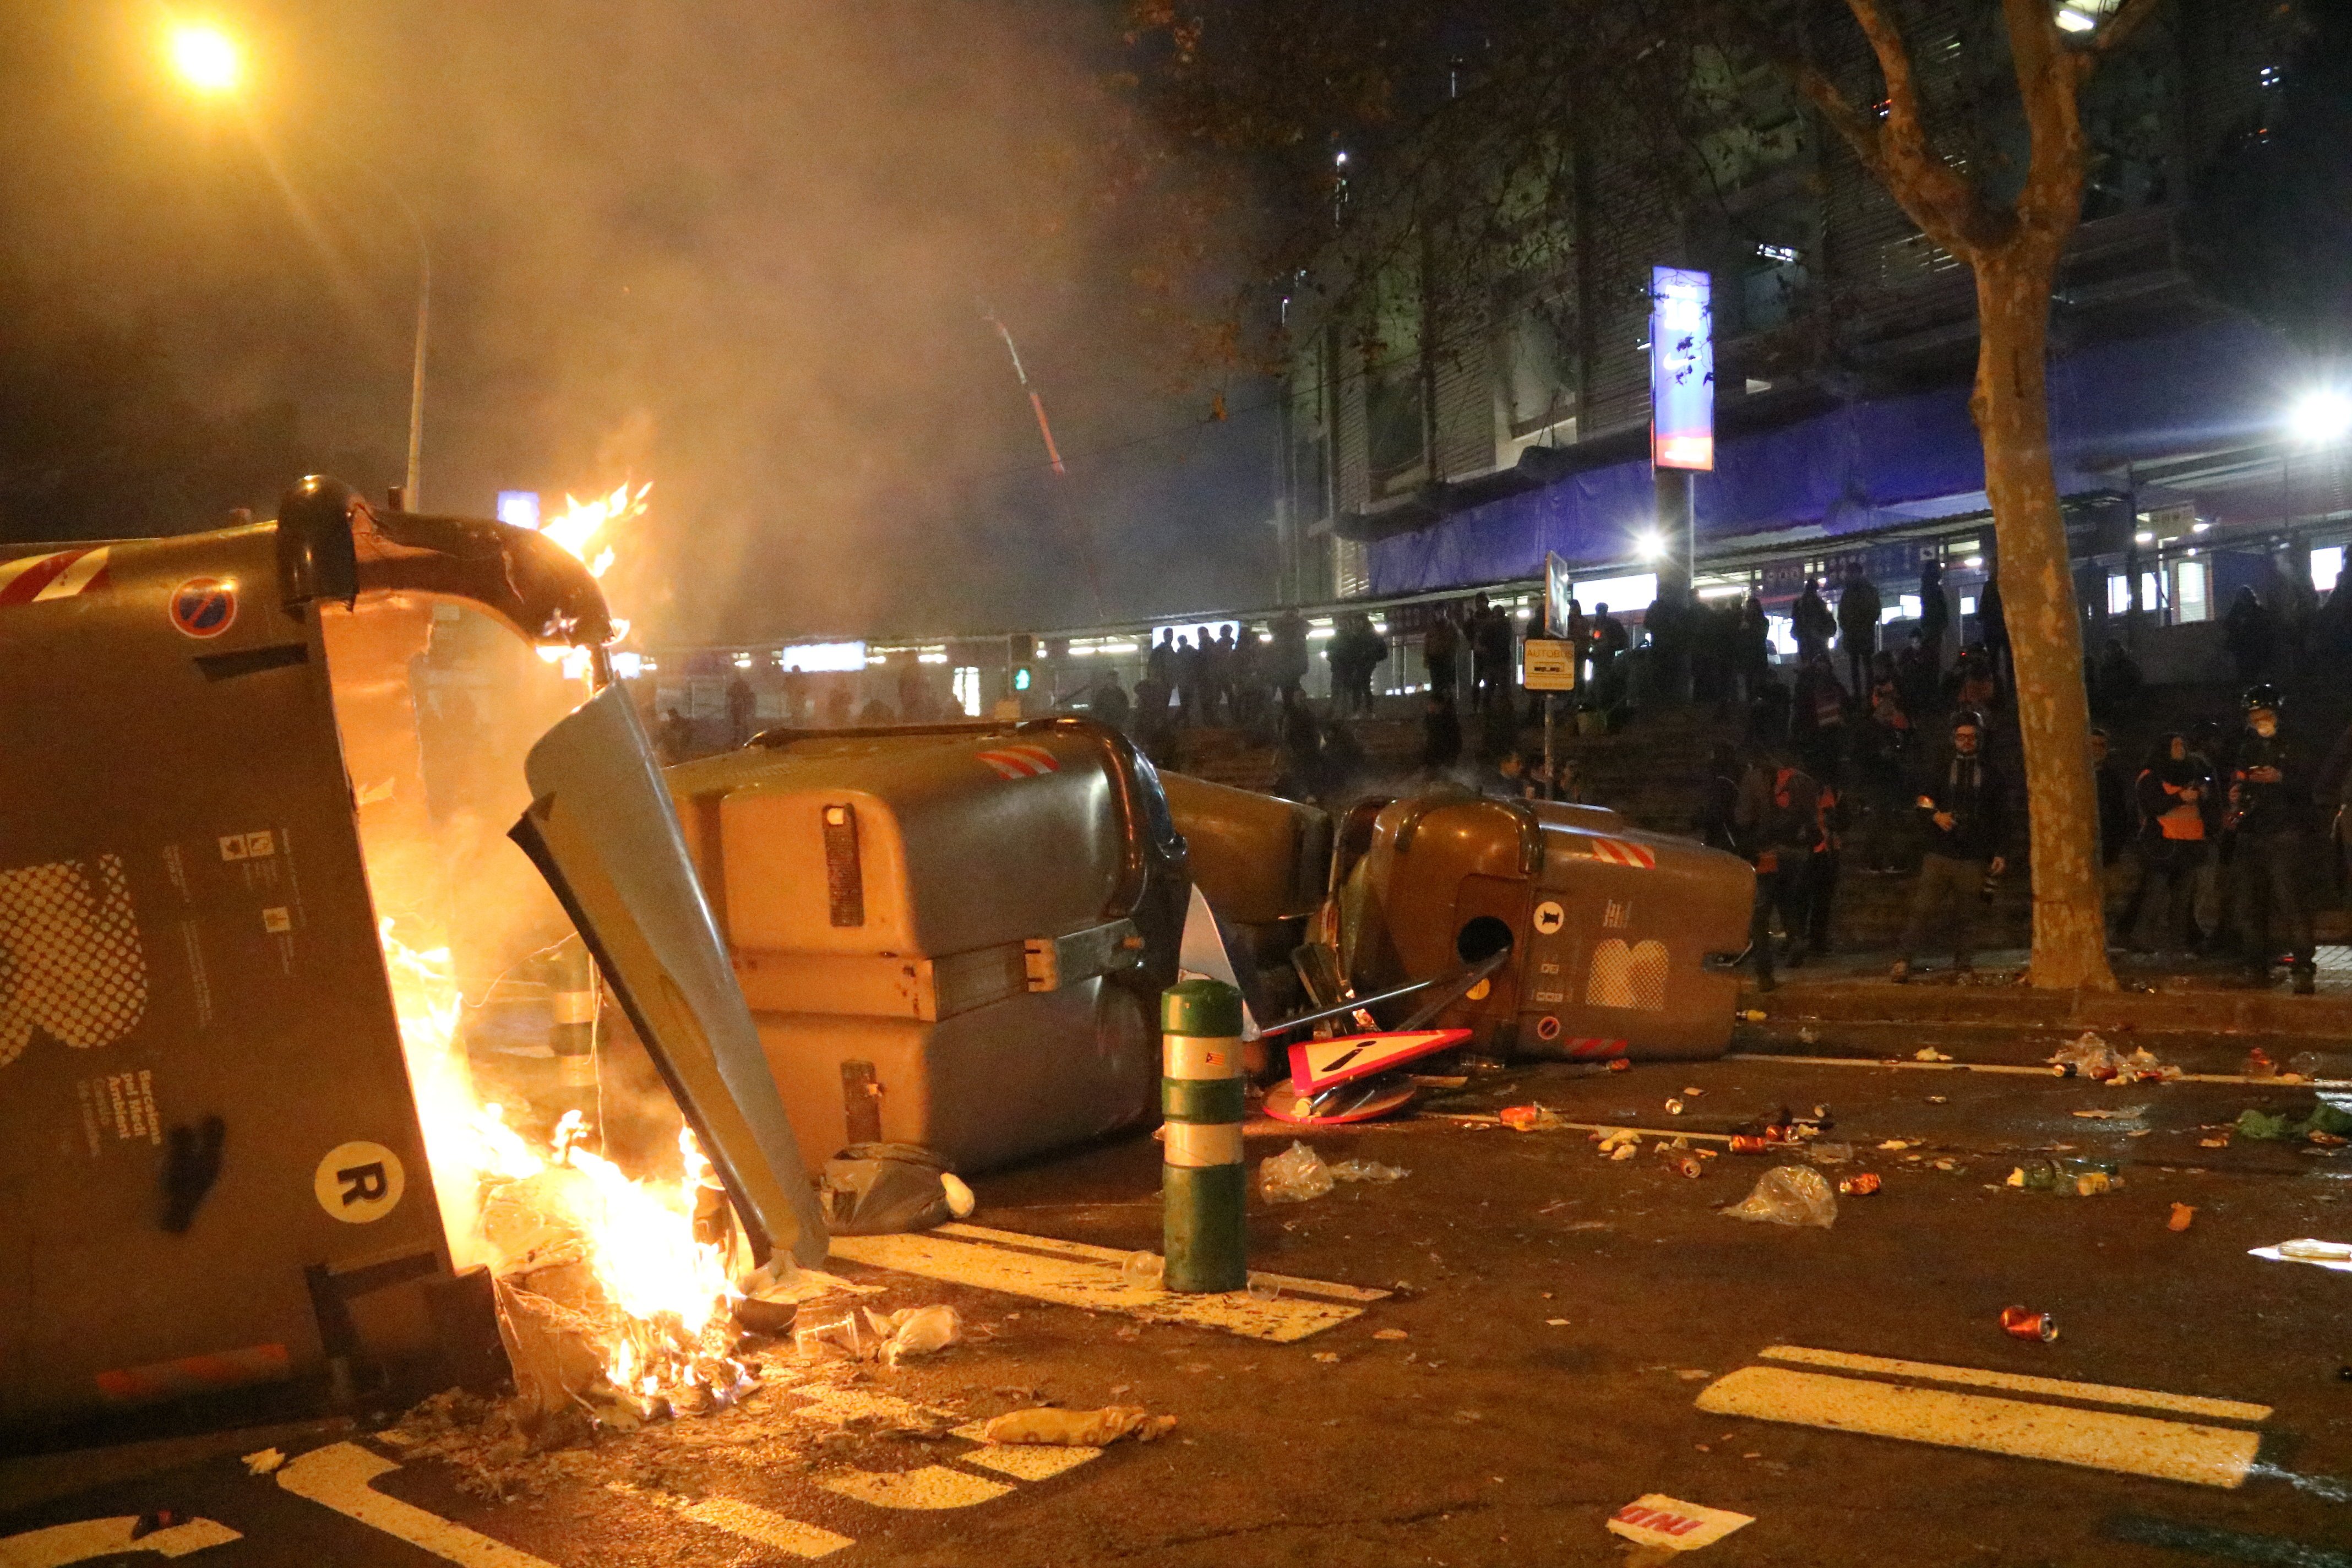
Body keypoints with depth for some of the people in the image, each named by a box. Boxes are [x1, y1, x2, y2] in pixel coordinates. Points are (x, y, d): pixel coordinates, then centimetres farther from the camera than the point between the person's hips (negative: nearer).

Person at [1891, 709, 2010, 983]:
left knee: (1966, 916, 3)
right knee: (1922, 909, -8)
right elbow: (1924, 804, 10)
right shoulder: (1941, 770, 11)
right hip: (1939, 854, 0)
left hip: (1974, 858, 0)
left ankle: (1963, 967, 9)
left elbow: (2001, 817, 10)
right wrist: (1935, 815, -13)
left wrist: (2001, 853, 3)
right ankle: (1902, 961, -9)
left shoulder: (1991, 775, 10)